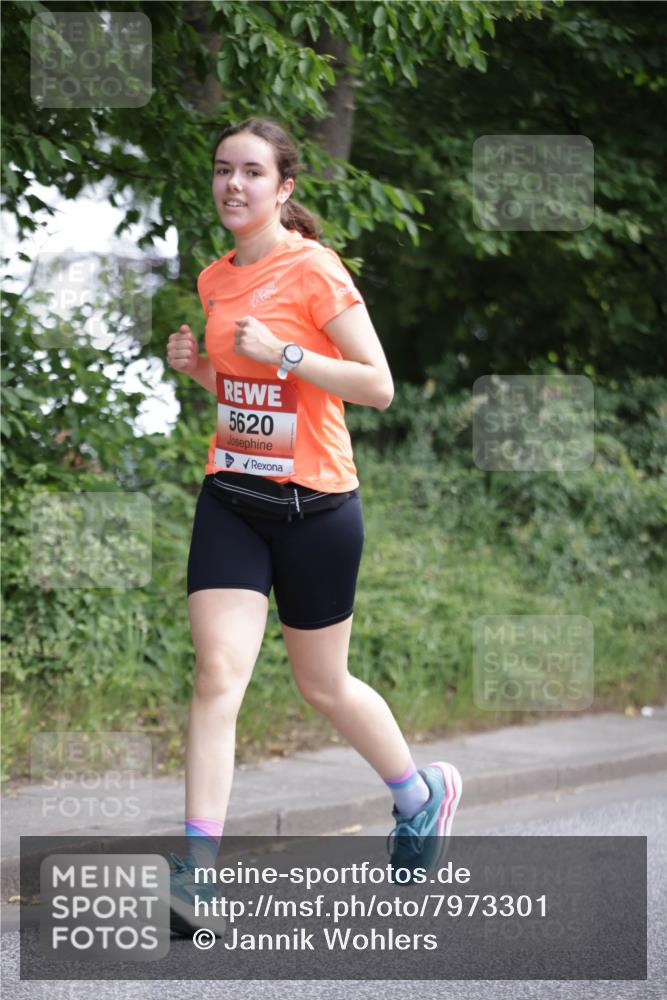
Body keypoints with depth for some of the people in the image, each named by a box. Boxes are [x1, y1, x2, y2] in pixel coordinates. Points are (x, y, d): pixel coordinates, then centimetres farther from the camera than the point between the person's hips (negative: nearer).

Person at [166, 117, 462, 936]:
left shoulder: (314, 271, -11)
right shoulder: (215, 280, 8)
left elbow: (379, 386, -13)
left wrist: (284, 353, -22)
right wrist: (195, 366, 2)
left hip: (314, 503, -5)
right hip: (230, 497, 5)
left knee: (321, 685, 10)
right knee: (218, 674, -10)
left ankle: (421, 792, 37)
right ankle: (198, 869, -11)